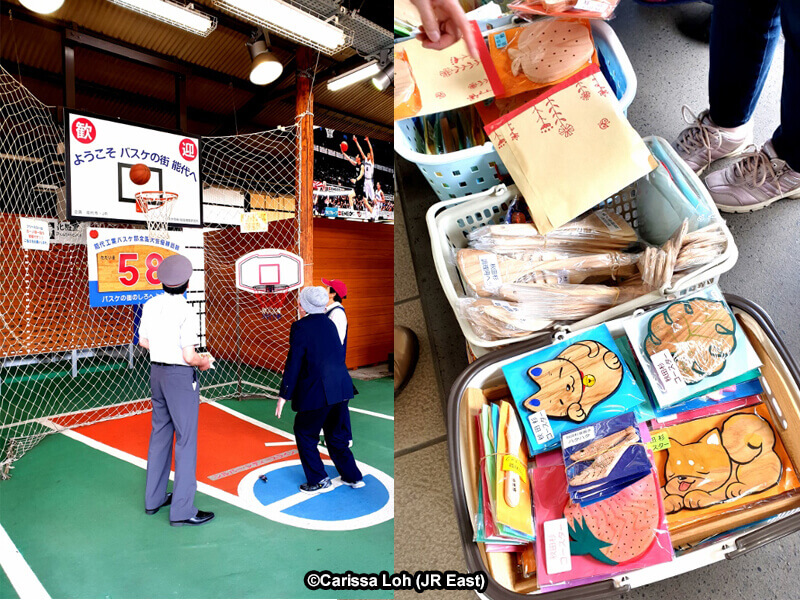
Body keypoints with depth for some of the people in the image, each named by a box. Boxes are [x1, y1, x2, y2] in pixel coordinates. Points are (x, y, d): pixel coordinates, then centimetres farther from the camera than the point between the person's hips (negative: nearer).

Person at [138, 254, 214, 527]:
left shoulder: (151, 305, 2)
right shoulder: (185, 312, -21)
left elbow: (144, 341, 13)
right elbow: (189, 357, -20)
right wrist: (205, 361, -1)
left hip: (156, 372, 8)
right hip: (180, 376, -8)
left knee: (160, 433, 19)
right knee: (185, 440, 1)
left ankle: (154, 498, 33)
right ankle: (182, 510, 7)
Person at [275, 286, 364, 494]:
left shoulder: (300, 327, -11)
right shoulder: (329, 323, 9)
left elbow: (294, 363, -13)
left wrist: (284, 395, -7)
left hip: (317, 392, -7)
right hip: (341, 389, 7)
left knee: (305, 434, 13)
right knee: (336, 434, 22)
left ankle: (319, 481, 18)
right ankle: (353, 476, 30)